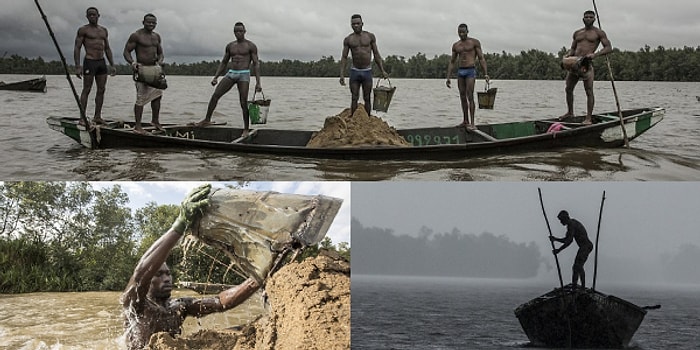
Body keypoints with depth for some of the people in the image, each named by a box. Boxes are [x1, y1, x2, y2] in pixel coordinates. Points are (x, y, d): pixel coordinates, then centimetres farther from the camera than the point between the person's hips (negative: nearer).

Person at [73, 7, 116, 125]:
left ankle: (97, 117, 10)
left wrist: (112, 65, 13)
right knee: (86, 90, -6)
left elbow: (107, 49, 21)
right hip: (89, 62, -6)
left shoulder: (103, 30, 16)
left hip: (102, 62, 6)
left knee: (101, 90, 4)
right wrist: (77, 66, -15)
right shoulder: (83, 30, -1)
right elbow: (77, 48, -6)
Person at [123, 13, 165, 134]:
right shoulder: (136, 36, -6)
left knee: (157, 94, 6)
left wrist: (160, 60, 1)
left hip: (154, 68, 7)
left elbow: (160, 52, 23)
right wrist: (132, 62, -23)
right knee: (141, 98, -7)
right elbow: (126, 51, -7)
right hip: (142, 69, -7)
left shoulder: (157, 36, 15)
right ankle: (137, 126, -3)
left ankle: (155, 121, 21)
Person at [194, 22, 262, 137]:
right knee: (215, 95, -4)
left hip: (244, 74, -4)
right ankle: (207, 120, 8)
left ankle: (246, 129, -1)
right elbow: (224, 63, 21)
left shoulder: (250, 46, 1)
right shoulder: (230, 46, 14)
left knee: (243, 102, -9)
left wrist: (258, 82, -10)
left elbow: (256, 64, -2)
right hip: (230, 73, 5)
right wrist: (216, 77, 11)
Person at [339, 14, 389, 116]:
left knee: (367, 99, 3)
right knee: (354, 99, -2)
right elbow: (344, 57, 1)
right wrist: (342, 74, -9)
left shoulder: (370, 36, 4)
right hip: (354, 72, 0)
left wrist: (382, 71, 1)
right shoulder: (348, 39, 3)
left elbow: (376, 55, 7)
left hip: (367, 72, 0)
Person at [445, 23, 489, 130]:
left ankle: (472, 123, -15)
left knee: (470, 96, -13)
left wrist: (485, 74, -10)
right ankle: (465, 121, 14)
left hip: (470, 71, -5)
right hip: (460, 72, 5)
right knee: (463, 97, 6)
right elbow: (452, 62, 17)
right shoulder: (455, 45, 14)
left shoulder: (474, 42, 2)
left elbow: (481, 58, -1)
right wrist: (448, 78, 10)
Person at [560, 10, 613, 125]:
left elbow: (608, 48, -1)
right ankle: (570, 112, 23)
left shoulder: (598, 32, 5)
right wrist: (567, 55, 3)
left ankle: (588, 118, -10)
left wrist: (595, 54, -17)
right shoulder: (577, 33, 20)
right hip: (573, 62, 6)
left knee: (589, 91, -10)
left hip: (586, 63, -5)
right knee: (568, 89, 7)